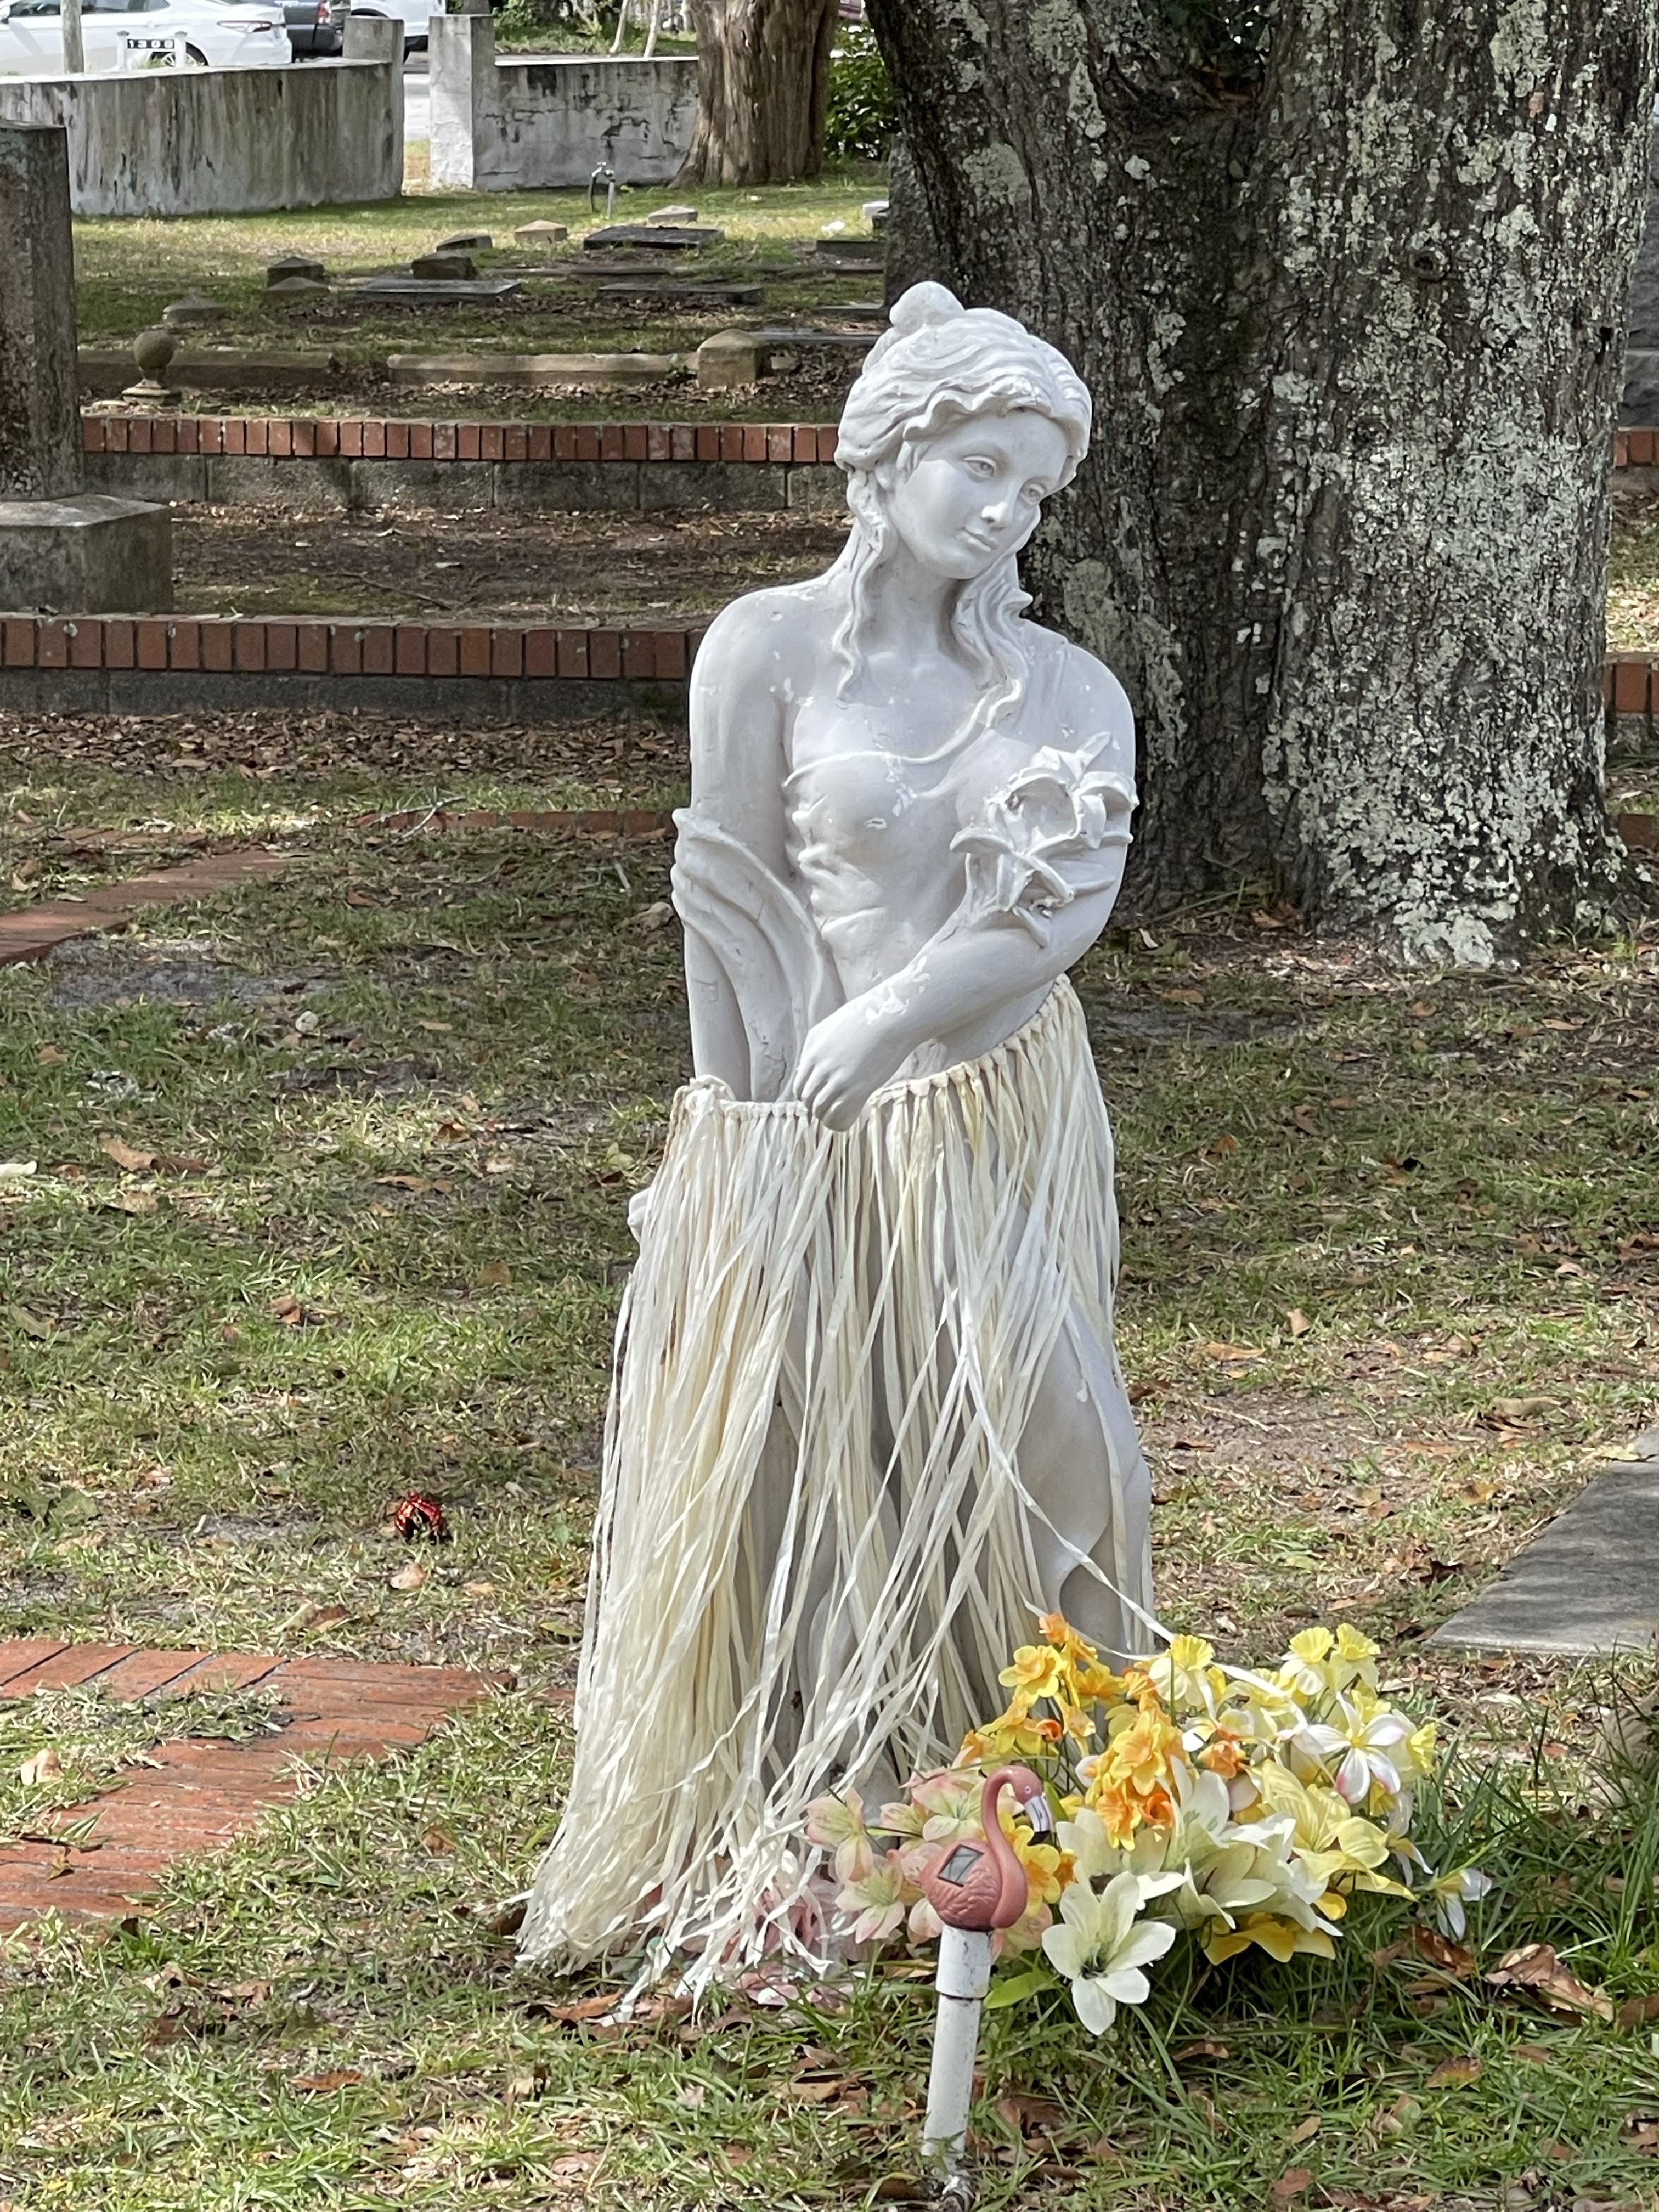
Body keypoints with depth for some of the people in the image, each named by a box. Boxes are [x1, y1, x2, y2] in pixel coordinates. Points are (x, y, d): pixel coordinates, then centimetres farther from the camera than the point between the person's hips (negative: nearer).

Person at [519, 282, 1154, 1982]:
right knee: (797, 1496, 2)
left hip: (1003, 1134, 2)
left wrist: (875, 1030, -17)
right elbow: (737, 906, -5)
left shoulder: (1070, 690, 4)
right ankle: (773, 1853, 15)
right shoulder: (768, 649, -4)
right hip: (807, 1143, -2)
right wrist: (753, 1133, -8)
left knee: (1025, 1460, -2)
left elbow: (1068, 905, -9)